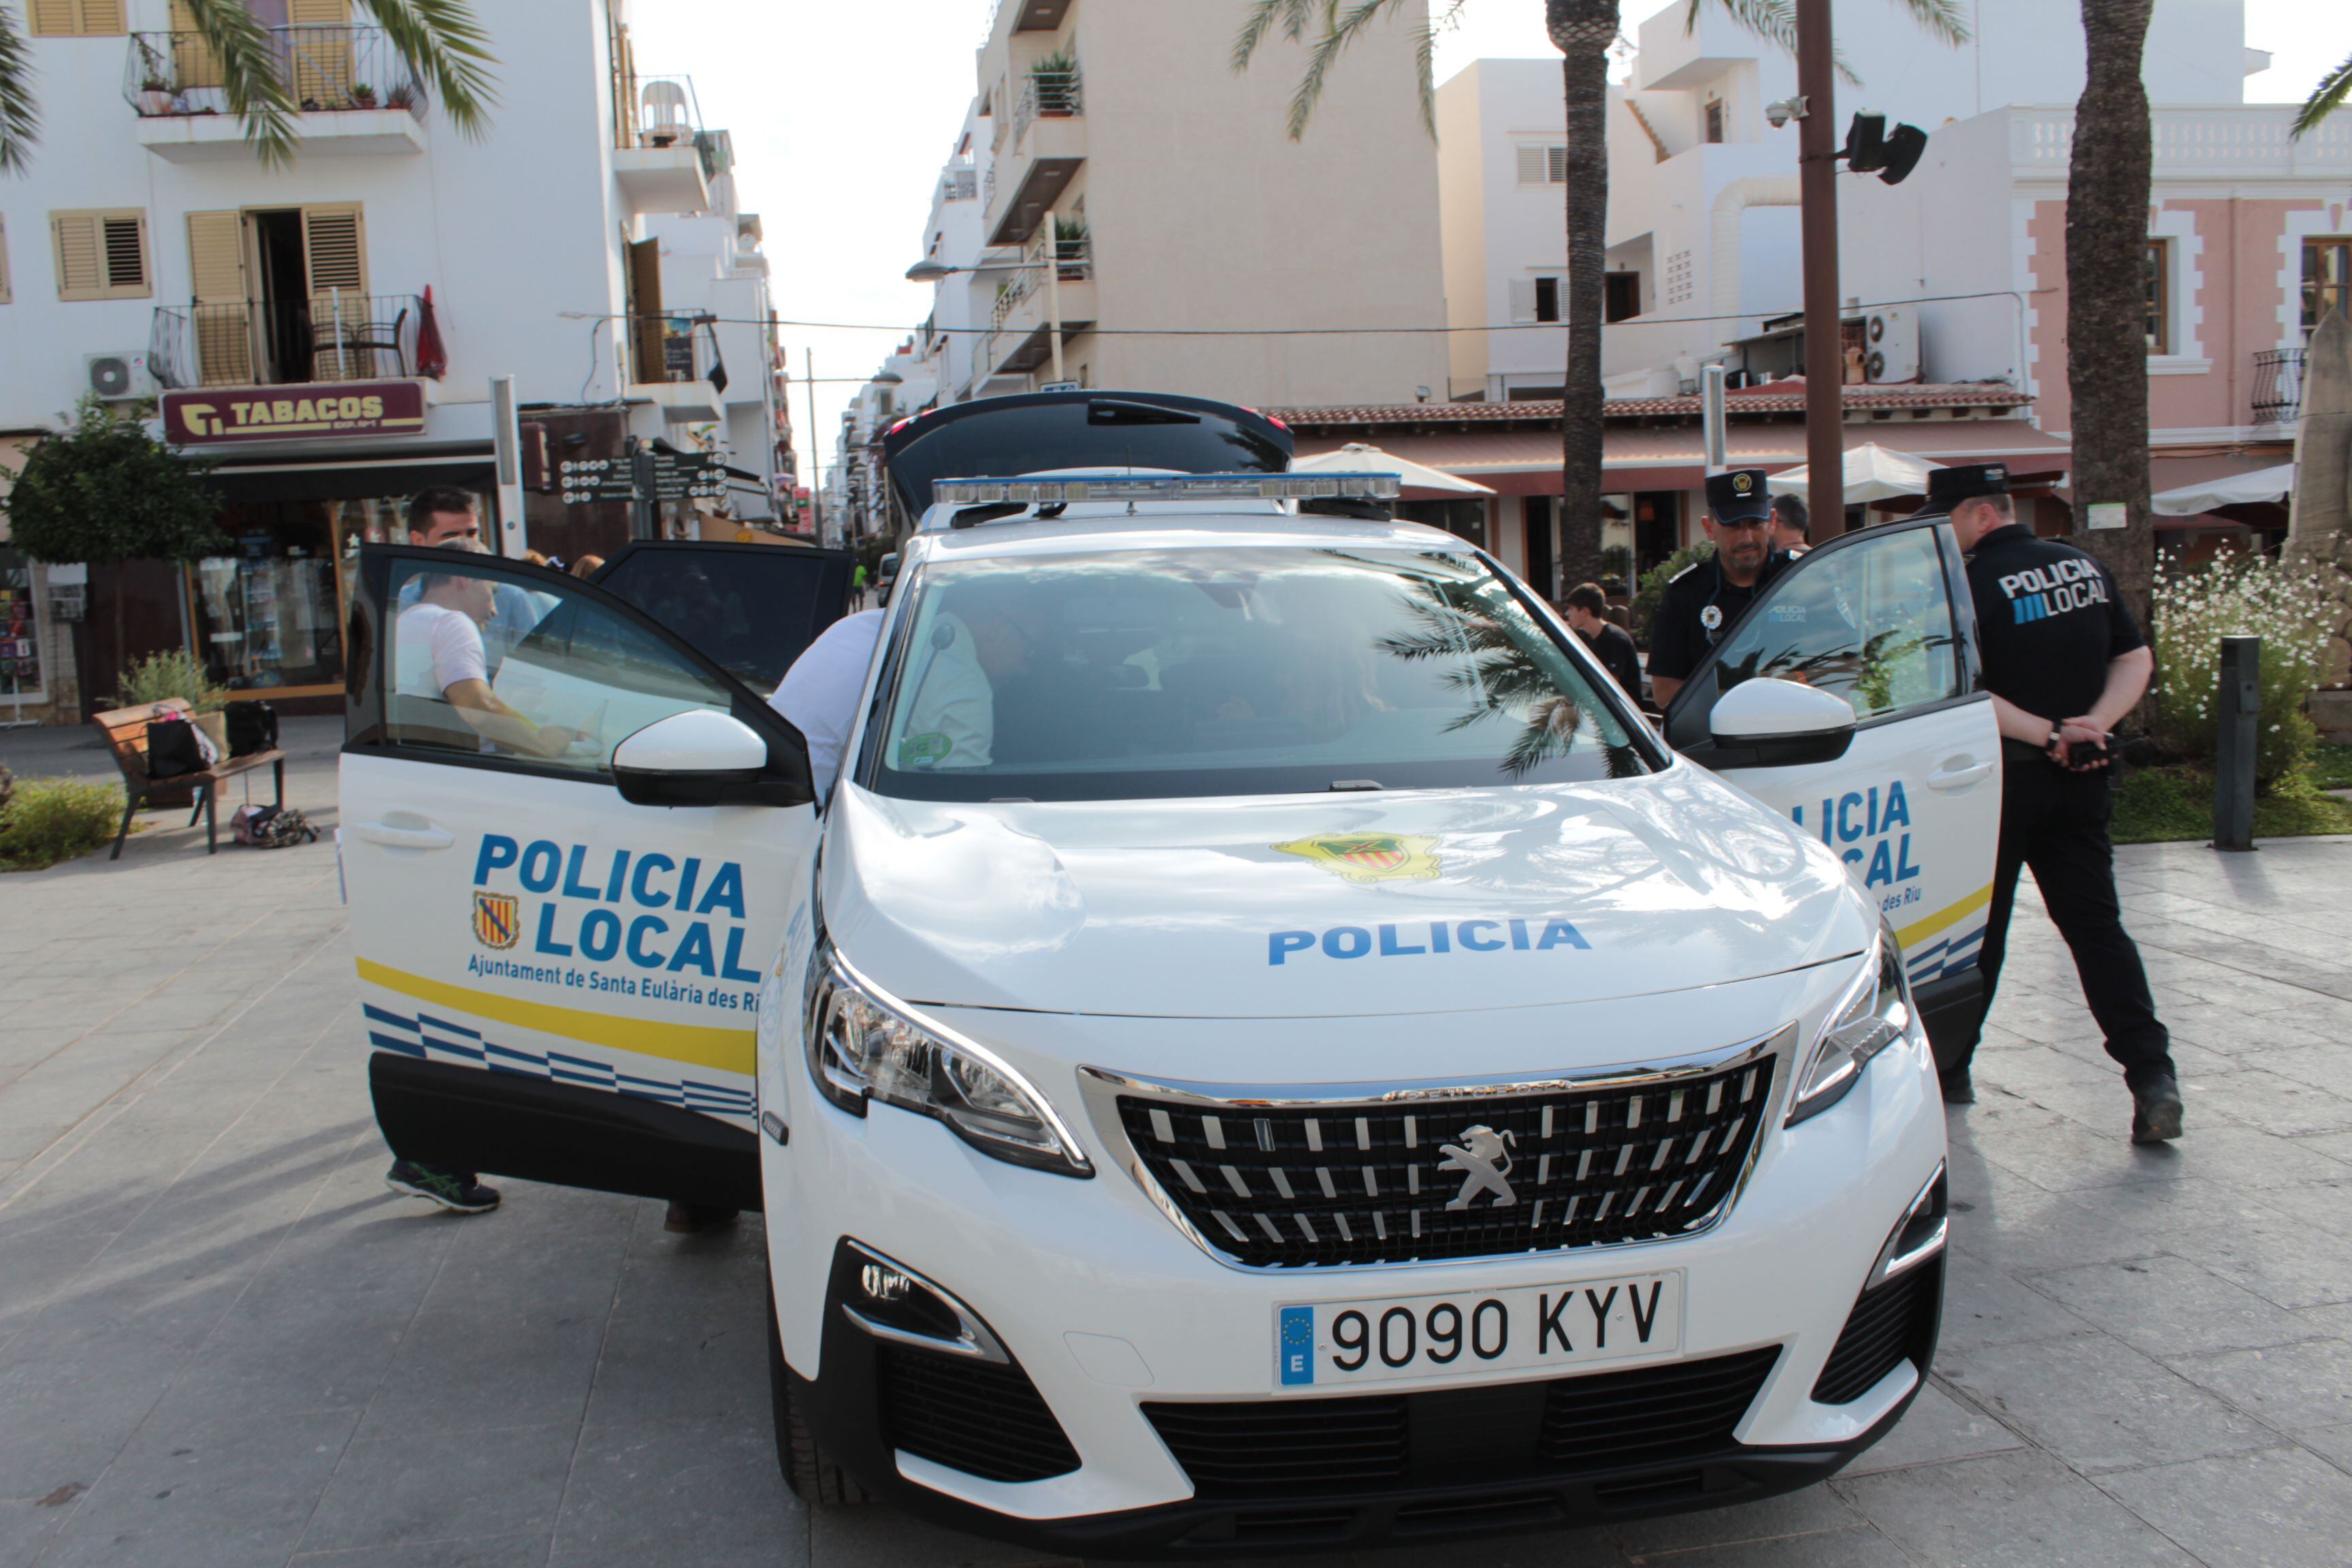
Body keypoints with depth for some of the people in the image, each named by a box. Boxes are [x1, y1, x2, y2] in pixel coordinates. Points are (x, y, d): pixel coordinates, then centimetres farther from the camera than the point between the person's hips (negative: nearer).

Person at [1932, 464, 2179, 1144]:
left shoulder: (1973, 584, -13)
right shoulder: (2085, 567, 7)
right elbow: (2137, 660, 8)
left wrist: (2044, 733, -15)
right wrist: (2093, 724, -4)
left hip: (2007, 776, -5)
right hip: (2083, 780, 5)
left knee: (1977, 927, 8)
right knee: (2096, 923, 8)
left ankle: (1950, 1066, 21)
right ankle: (2152, 1073, -3)